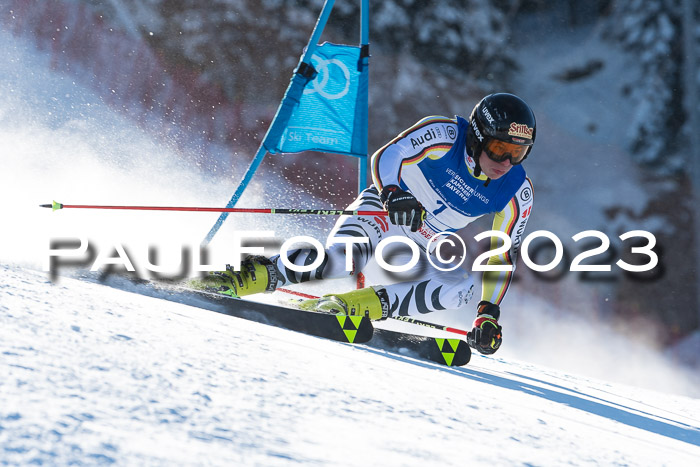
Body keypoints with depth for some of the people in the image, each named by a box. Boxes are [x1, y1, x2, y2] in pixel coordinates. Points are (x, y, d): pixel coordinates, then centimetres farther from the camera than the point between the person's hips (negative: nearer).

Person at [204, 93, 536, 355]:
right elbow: (384, 159, -27)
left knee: (461, 287, -26)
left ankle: (355, 305, -27)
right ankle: (248, 276, -24)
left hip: (424, 249, 4)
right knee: (342, 258, -34)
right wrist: (393, 194, -48)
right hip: (383, 211, -4)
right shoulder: (443, 135, -22)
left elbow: (502, 256, -6)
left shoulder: (517, 195, -13)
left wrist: (489, 313, -16)